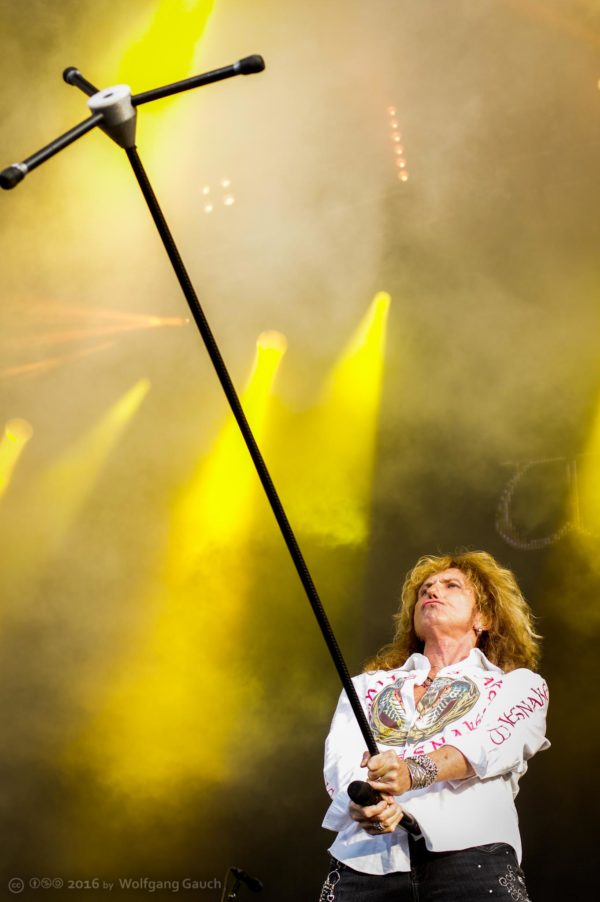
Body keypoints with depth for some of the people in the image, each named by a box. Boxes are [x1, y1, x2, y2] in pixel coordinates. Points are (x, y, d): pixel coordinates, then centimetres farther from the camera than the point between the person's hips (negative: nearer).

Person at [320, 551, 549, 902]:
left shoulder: (520, 685, 18)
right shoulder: (367, 685, 26)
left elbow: (491, 742, -3)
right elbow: (340, 758, 7)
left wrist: (414, 771, -23)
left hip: (471, 854, -2)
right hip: (364, 858, 3)